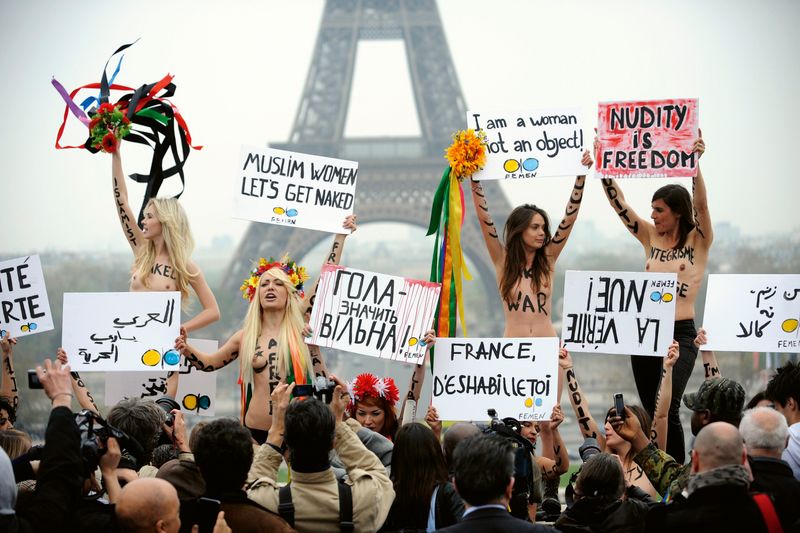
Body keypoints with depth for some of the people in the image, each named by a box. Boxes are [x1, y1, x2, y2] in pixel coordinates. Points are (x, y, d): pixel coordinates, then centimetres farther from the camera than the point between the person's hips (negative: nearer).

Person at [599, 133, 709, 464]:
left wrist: (695, 163, -29)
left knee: (666, 408, -18)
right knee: (652, 412, 7)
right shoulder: (650, 237, 12)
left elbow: (701, 204, -16)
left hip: (681, 334, -5)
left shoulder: (698, 241, 0)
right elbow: (618, 202, 9)